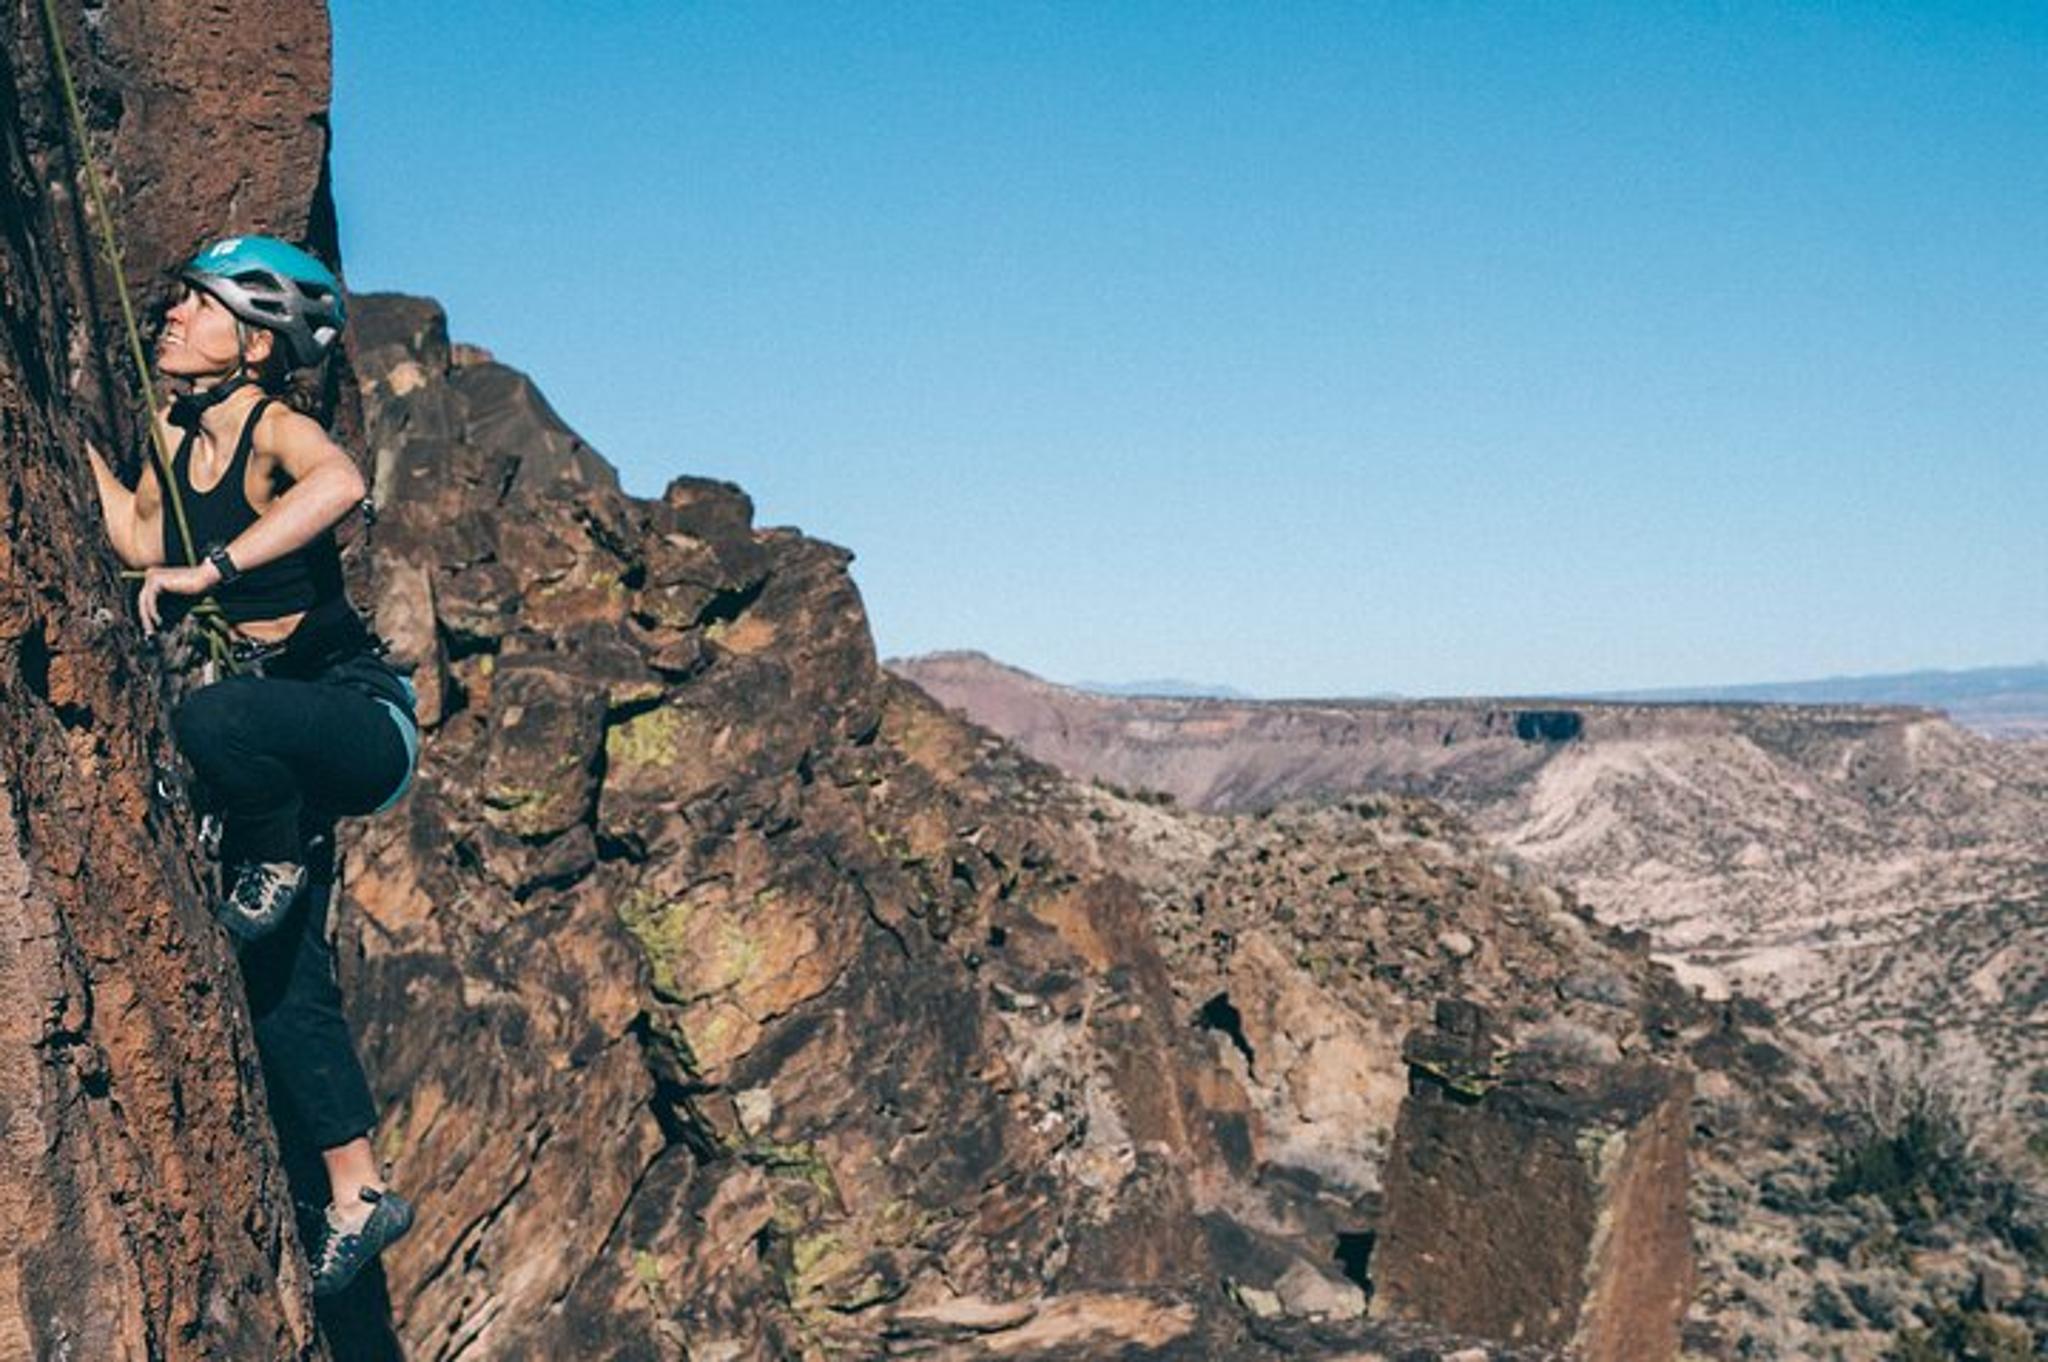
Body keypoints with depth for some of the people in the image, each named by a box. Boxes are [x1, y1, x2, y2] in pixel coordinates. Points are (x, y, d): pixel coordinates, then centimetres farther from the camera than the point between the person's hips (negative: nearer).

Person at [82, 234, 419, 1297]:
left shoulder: (274, 426, -16)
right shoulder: (175, 430, 8)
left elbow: (340, 483, -38)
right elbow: (142, 544, 9)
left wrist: (208, 568, -36)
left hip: (359, 714, -8)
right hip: (281, 737, 8)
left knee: (216, 720, -41)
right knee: (282, 977, 8)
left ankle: (272, 868, -8)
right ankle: (357, 1196, 20)